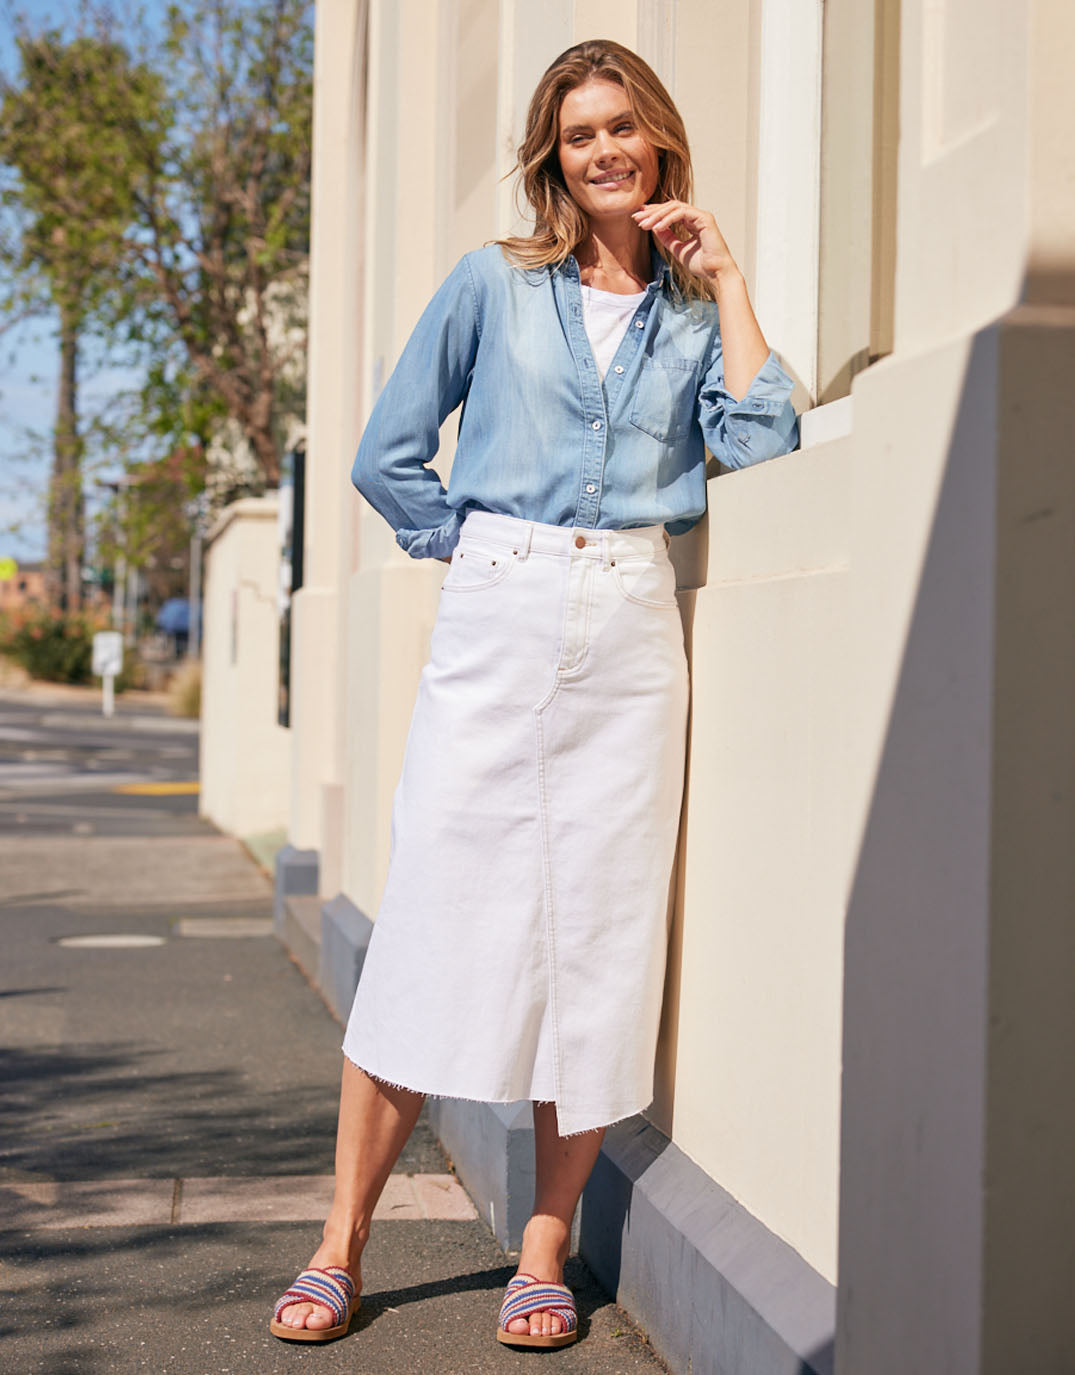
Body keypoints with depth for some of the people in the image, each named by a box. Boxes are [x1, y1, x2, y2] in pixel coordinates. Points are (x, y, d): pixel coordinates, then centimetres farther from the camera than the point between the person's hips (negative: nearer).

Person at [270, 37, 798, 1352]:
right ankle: (341, 1246, 3)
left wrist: (725, 282, 1)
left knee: (597, 935, 0)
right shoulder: (494, 282, 10)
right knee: (434, 919, -6)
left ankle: (544, 1254, 10)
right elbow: (387, 452, 11)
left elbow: (759, 443, -4)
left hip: (630, 642, 2)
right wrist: (474, 548, 5)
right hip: (496, 623, -1)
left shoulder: (689, 310, 15)